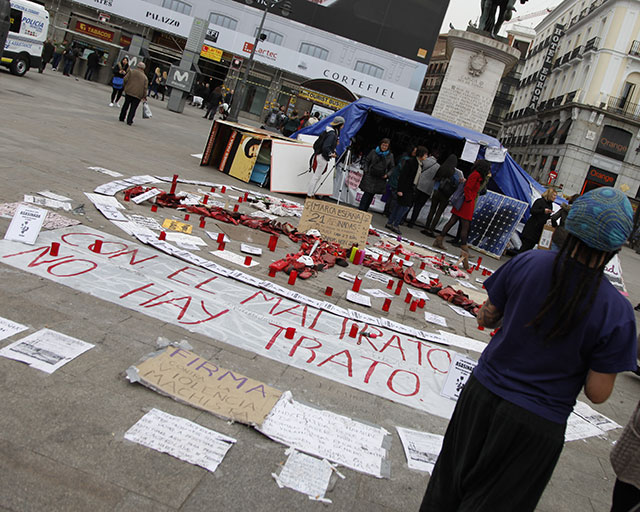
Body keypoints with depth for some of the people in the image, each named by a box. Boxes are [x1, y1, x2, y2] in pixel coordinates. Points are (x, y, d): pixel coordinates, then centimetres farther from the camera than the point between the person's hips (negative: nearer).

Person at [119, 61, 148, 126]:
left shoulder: (131, 71, 2)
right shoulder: (145, 77, 3)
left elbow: (125, 79, -3)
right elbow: (145, 88, -1)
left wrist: (125, 87, 11)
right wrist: (144, 97, 4)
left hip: (128, 92, 1)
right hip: (138, 95, -1)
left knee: (126, 105, 16)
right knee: (133, 108, 4)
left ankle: (122, 118, 22)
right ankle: (129, 121, 0)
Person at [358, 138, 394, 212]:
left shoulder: (390, 156, 5)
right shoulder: (373, 152, 3)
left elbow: (392, 168, 13)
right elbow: (366, 161, 11)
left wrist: (387, 175, -3)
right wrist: (366, 171, 0)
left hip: (380, 179, 2)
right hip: (370, 177, -2)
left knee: (371, 195, 7)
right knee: (367, 194, -9)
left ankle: (365, 211, 16)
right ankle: (360, 210, -6)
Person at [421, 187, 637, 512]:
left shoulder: (528, 263, -14)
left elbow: (485, 318, -1)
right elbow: (597, 393, -12)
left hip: (484, 392, 3)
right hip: (537, 424, -2)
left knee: (453, 480, 25)